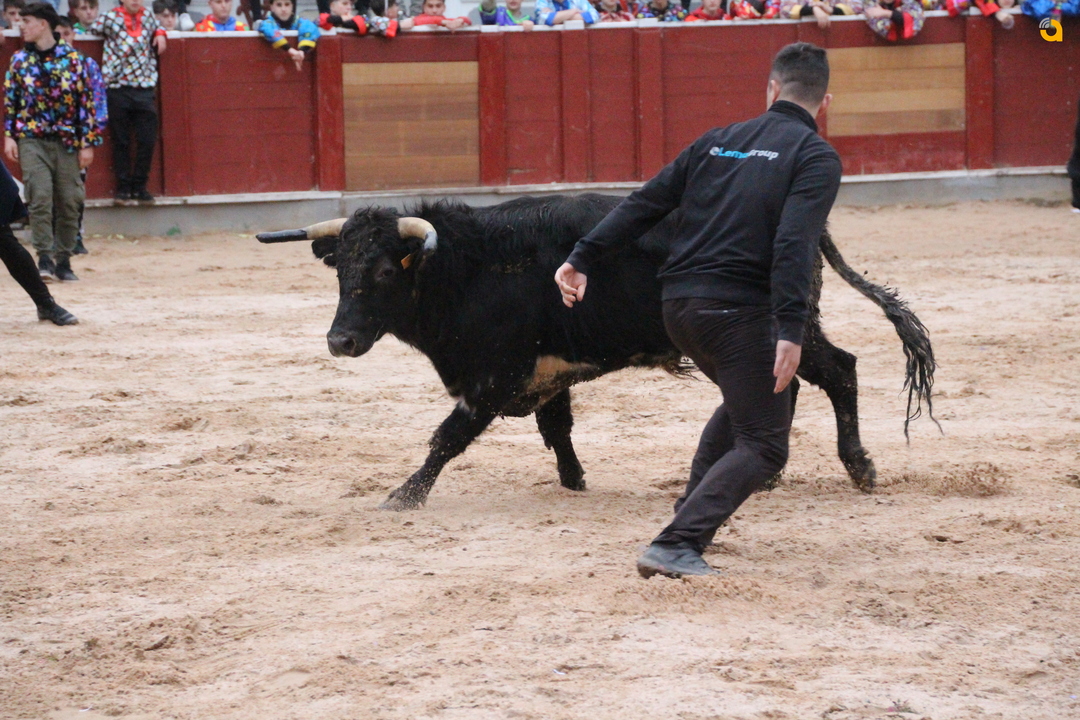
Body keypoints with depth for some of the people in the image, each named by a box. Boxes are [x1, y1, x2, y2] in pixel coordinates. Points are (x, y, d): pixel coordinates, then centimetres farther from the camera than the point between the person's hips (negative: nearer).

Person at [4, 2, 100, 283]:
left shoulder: (72, 58, 0)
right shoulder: (20, 60, 6)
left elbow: (86, 101, 2)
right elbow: (9, 101, 10)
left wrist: (87, 143, -1)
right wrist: (9, 136, 0)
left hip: (67, 141, 0)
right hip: (32, 141, 0)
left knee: (69, 202, 2)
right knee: (40, 197, -13)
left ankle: (63, 260, 14)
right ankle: (44, 258, -10)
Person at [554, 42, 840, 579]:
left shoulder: (718, 142, 16)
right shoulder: (816, 157, -3)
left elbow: (644, 204, 13)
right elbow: (794, 246, -18)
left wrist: (583, 258, 14)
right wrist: (790, 331, -24)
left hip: (678, 307, 7)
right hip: (738, 311, -7)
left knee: (746, 400, 32)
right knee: (764, 445, 0)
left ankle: (693, 517, 29)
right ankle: (675, 547, -18)